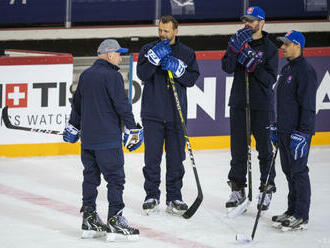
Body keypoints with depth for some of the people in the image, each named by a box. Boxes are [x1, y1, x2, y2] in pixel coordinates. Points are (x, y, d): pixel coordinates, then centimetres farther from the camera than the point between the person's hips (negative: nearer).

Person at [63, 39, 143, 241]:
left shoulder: (86, 75, 12)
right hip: (108, 138, -8)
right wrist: (133, 129, -8)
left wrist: (74, 127, 33)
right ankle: (115, 222, -10)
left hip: (88, 137, 8)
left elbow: (77, 103, 22)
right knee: (115, 178, -5)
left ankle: (89, 221, 16)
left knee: (91, 177, 14)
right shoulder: (112, 75, -11)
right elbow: (122, 105, -15)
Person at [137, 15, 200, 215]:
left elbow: (192, 79, -2)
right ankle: (152, 195, 9)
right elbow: (142, 75, -8)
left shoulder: (187, 53, 7)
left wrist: (176, 68, -16)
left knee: (176, 157, 3)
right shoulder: (149, 49, 5)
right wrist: (155, 57, -19)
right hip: (153, 113, -1)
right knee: (152, 157, 0)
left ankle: (174, 197, 11)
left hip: (176, 113, 1)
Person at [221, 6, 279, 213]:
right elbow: (228, 68, -7)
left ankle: (267, 190, 8)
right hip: (239, 102, 3)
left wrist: (253, 65, -22)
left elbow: (270, 79, -10)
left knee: (265, 148, 1)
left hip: (262, 105, -3)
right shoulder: (240, 42, 7)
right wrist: (235, 48, -20)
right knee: (238, 148, 6)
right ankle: (238, 190, 13)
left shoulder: (270, 48, -2)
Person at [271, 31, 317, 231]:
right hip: (284, 131, 10)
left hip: (298, 132, -10)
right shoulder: (286, 69, 16)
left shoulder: (305, 71, -15)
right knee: (289, 171, 14)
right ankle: (292, 211, 22)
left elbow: (308, 106, -20)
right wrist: (276, 127, 24)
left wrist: (302, 134, -23)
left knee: (298, 172, -6)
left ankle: (302, 217, -3)